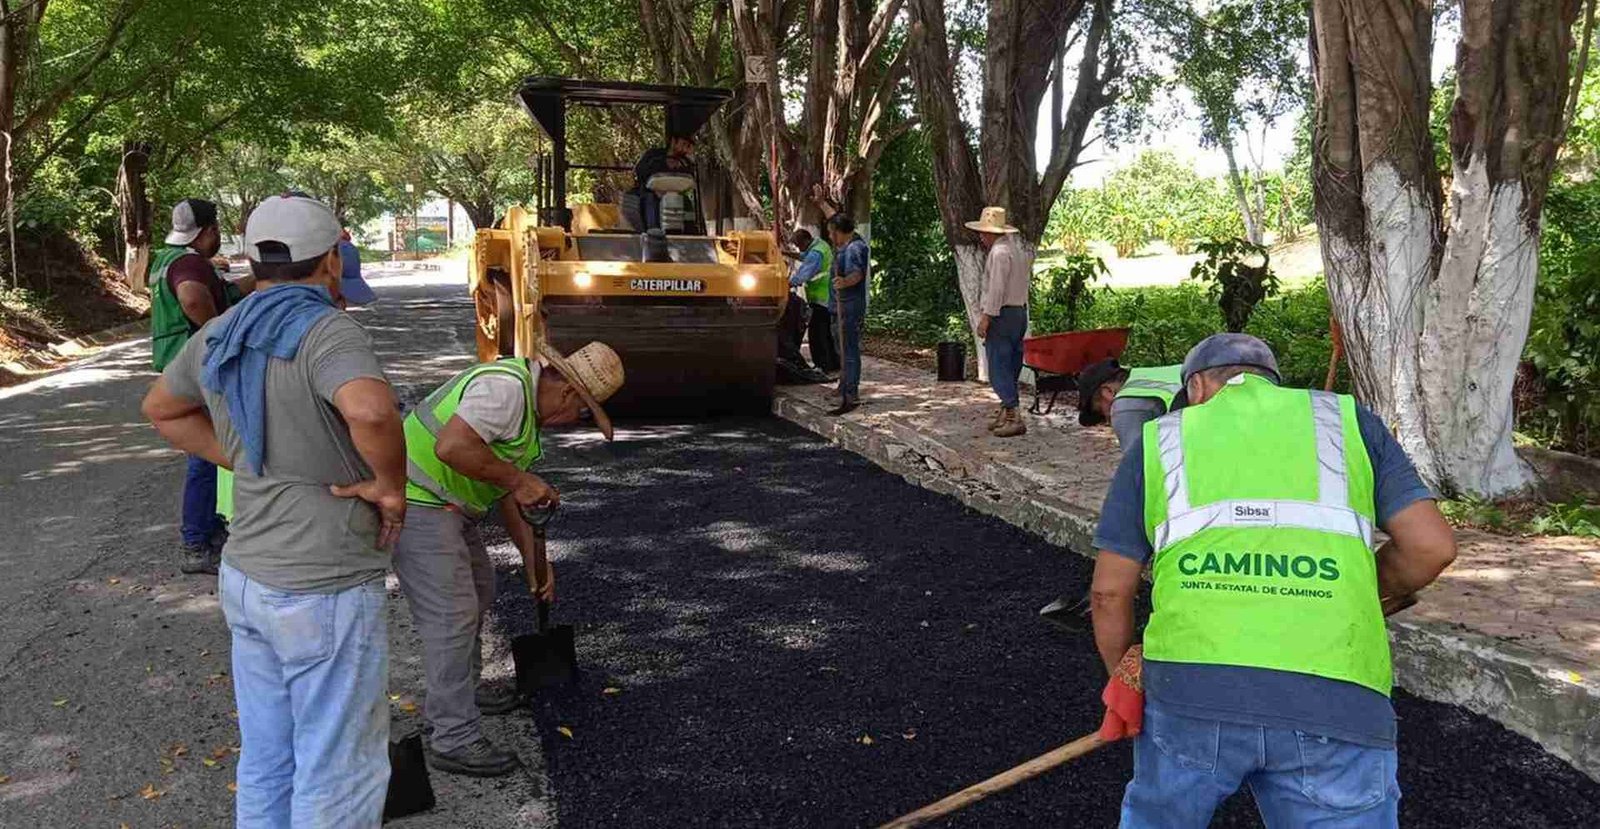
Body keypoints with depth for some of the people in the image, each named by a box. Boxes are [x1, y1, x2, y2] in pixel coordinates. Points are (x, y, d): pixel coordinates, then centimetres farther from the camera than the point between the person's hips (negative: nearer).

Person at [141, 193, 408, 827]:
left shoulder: (220, 337, 5)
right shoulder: (325, 332, -20)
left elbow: (161, 410, 23)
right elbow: (371, 410, -41)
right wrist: (391, 484, -22)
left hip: (247, 578, 8)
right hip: (324, 593, -8)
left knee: (266, 762, 20)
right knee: (339, 774, 6)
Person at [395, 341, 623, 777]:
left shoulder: (529, 403, 12)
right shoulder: (505, 387, -22)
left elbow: (508, 492, 16)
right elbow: (451, 446, -36)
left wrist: (535, 559, 13)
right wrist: (518, 479, -26)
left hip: (445, 503, 11)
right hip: (415, 500, -11)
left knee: (477, 585, 24)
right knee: (452, 614, -8)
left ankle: (461, 688, 40)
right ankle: (454, 739, 0)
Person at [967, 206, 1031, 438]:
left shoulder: (999, 252, -14)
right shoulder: (1018, 248, 16)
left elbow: (996, 288, -19)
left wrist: (985, 317, -18)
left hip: (1002, 314, -10)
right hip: (1020, 311, 10)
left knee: (999, 368, -9)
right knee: (1011, 367, 14)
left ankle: (1014, 417, -13)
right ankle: (1005, 412, 21)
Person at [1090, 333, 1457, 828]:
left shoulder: (1160, 438, 18)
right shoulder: (1347, 420, 19)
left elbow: (1110, 590, 15)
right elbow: (1432, 545, 10)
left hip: (1192, 685, 1)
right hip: (1335, 700, 0)